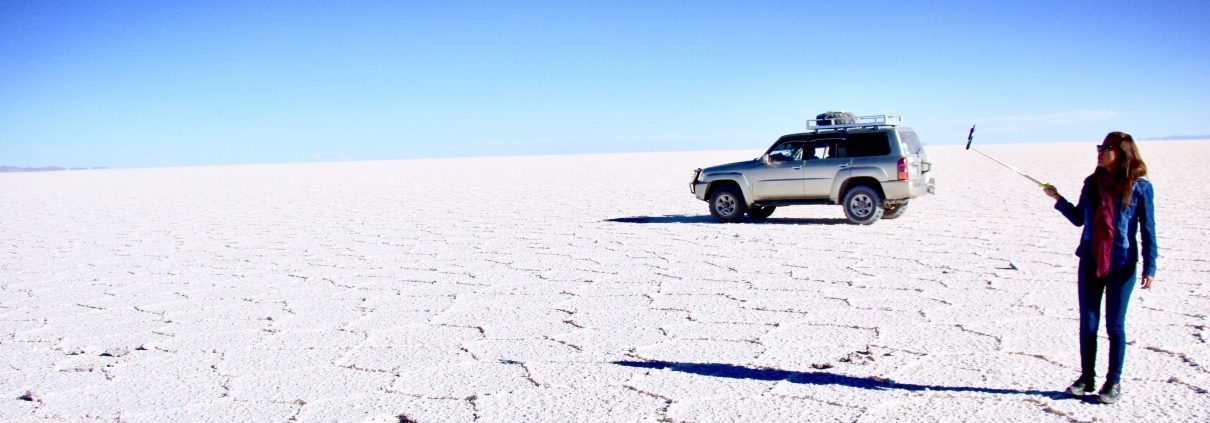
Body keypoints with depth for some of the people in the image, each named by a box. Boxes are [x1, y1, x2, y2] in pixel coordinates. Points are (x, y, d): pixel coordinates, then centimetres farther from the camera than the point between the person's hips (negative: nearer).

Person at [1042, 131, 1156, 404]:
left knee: (1115, 326, 4)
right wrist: (1058, 199, 2)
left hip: (1122, 266, -4)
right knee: (1087, 324, 9)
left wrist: (1149, 268, -8)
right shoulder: (1092, 183, 5)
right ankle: (1087, 377, 21)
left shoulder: (1139, 187, -7)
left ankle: (1113, 382, 17)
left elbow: (1148, 230, -5)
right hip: (1089, 263, 4)